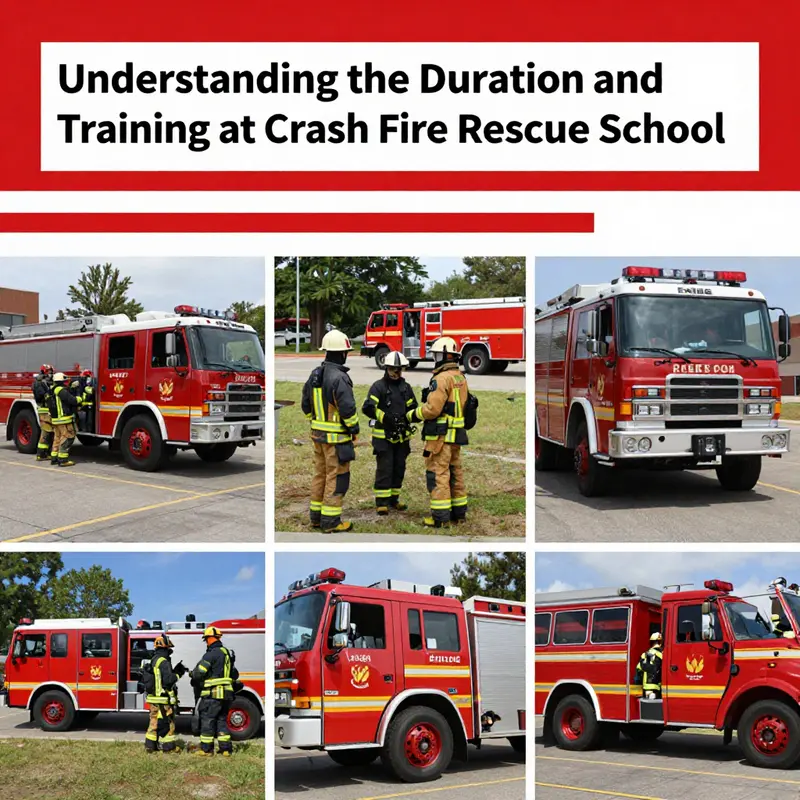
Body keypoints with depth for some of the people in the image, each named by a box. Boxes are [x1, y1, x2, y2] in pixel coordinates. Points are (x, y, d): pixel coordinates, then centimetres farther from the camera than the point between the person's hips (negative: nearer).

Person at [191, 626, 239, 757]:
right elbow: (235, 675, 22)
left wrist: (195, 679, 5)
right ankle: (226, 748, 11)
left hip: (213, 694, -8)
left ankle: (206, 749, 6)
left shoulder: (211, 654, -13)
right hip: (227, 694, 8)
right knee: (222, 720, 13)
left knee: (207, 720, 2)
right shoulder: (228, 654, 15)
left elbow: (199, 672, -15)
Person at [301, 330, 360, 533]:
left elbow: (306, 405, 14)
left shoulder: (314, 375, 6)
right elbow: (348, 409, -23)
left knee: (320, 474, 17)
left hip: (318, 433, 8)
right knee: (336, 477, -1)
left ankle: (316, 516, 24)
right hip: (336, 436, -8)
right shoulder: (339, 377, -20)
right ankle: (330, 522, 3)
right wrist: (354, 429, -9)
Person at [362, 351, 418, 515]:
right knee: (384, 469, -4)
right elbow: (368, 408, -16)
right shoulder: (378, 386, -7)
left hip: (402, 436, 6)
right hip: (383, 435, -5)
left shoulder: (406, 387, 10)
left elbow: (412, 409, 11)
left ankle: (394, 498, 23)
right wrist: (385, 417, -24)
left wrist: (407, 418, -11)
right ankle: (382, 501, 2)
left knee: (399, 468, 11)